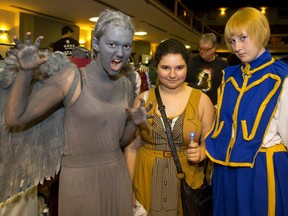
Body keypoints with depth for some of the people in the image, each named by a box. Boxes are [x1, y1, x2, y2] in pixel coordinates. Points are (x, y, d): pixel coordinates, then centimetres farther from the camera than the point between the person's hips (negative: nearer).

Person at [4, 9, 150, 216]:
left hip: (118, 174, 5)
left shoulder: (126, 85, 2)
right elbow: (14, 119, -16)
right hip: (79, 178, -5)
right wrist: (26, 71, -26)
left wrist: (134, 122, -10)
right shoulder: (72, 79, -14)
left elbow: (120, 141, 10)